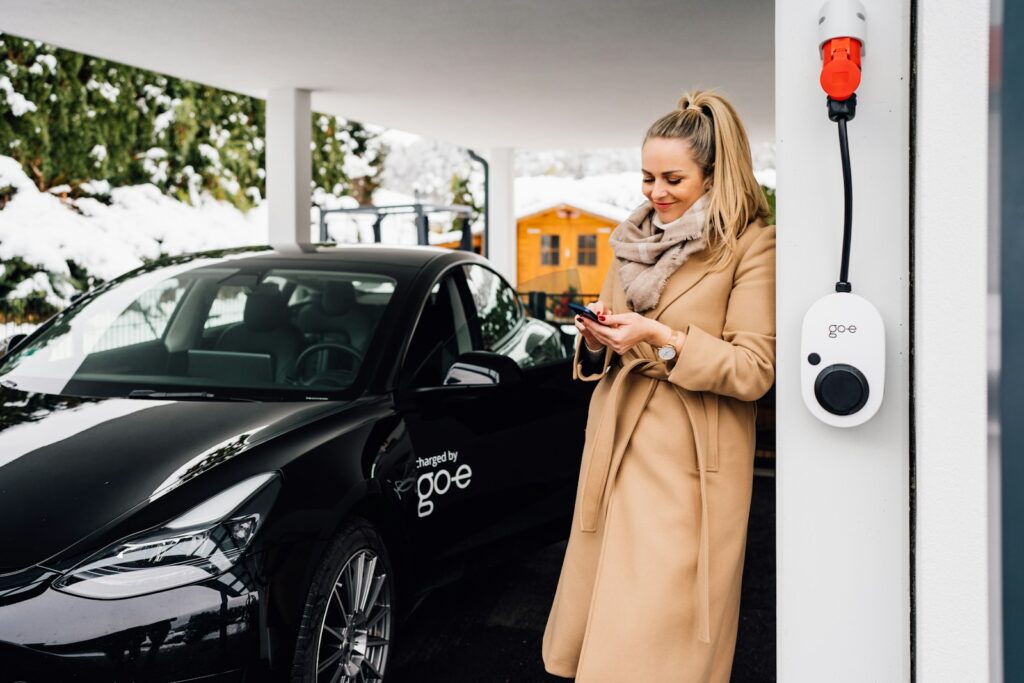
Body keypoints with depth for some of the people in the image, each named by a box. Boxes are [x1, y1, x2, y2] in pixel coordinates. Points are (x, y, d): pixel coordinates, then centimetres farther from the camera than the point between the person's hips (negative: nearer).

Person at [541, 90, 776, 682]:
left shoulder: (751, 246, -5)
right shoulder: (636, 239, 14)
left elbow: (754, 371, -11)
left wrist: (663, 339, -20)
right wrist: (596, 340, -3)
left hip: (687, 469, -6)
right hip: (618, 452, 6)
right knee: (605, 626, 10)